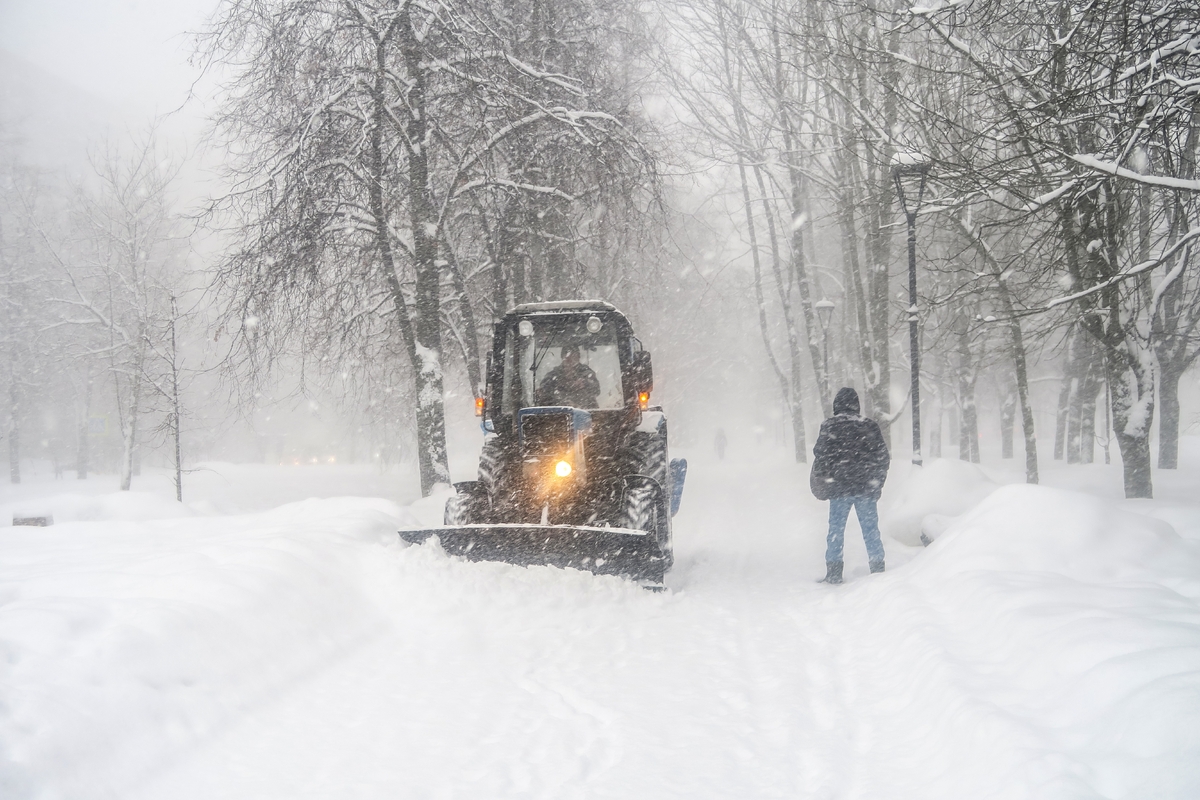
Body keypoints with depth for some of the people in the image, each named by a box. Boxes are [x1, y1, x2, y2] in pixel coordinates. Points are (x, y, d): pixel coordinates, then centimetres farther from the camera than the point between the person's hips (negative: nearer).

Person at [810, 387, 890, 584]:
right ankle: (878, 567, 9)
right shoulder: (870, 426, 3)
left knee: (836, 529, 5)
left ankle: (834, 573, 5)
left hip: (838, 487, -1)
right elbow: (883, 458, 7)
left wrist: (819, 483, 11)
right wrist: (877, 483, 16)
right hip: (866, 488, 2)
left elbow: (821, 456, -2)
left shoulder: (829, 427, -4)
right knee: (870, 528, 8)